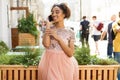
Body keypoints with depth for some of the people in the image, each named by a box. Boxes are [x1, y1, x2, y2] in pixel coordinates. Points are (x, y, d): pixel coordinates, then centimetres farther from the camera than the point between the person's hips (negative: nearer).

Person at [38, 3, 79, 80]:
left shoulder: (70, 32, -1)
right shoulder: (49, 28, 2)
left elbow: (70, 53, -10)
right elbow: (46, 44, -16)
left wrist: (58, 38, -15)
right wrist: (48, 25, -8)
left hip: (63, 64, 0)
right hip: (49, 63, 0)